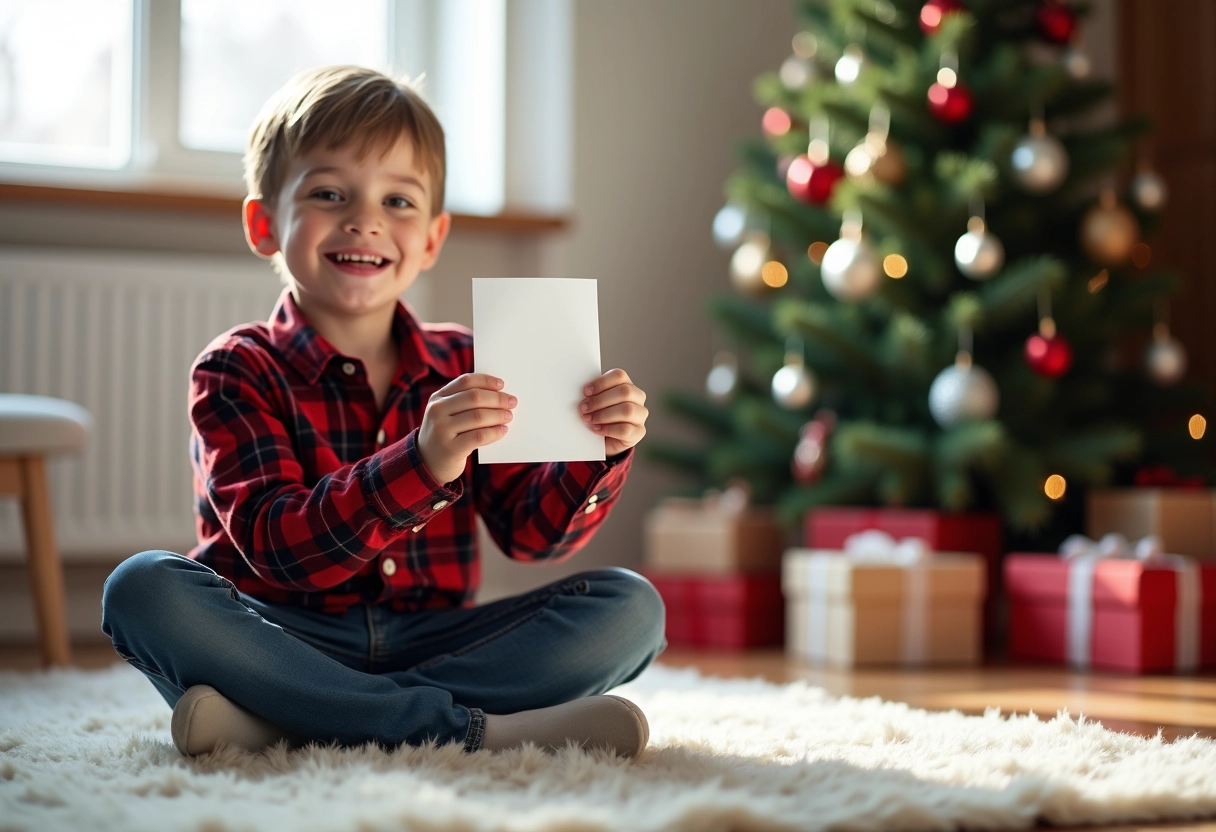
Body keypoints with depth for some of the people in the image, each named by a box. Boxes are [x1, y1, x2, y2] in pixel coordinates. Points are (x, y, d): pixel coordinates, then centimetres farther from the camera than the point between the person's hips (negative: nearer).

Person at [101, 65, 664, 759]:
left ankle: (284, 720, -26)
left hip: (431, 643, 4)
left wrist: (598, 453, -16)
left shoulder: (463, 369, 10)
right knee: (142, 588, -29)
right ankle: (468, 725, -33)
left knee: (630, 605, -14)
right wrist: (421, 464, -32)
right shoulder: (240, 371, -3)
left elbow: (534, 534, 4)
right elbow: (279, 549, -18)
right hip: (287, 643, -3)